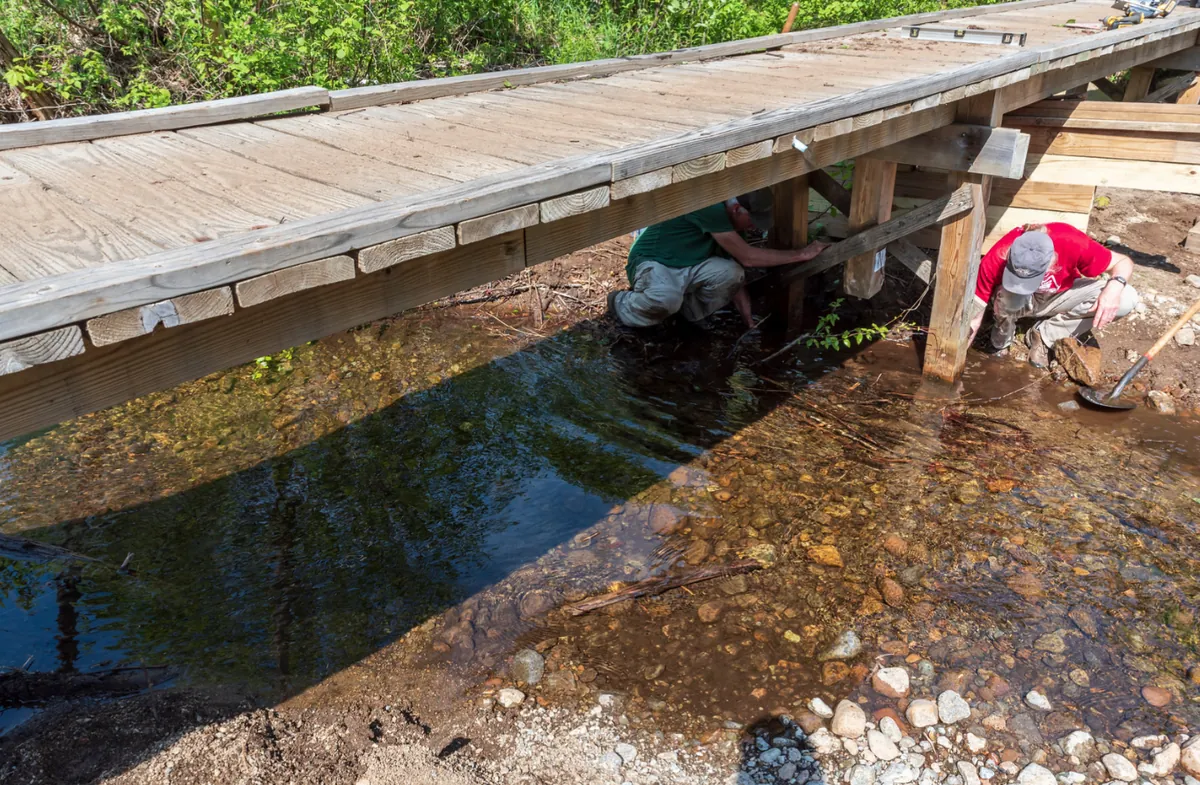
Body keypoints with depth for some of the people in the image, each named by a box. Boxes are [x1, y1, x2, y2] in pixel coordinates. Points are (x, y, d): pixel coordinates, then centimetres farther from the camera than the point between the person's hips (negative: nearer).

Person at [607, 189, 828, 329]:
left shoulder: (728, 216, 2)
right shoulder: (710, 207, -25)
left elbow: (735, 265, 5)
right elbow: (747, 257, -25)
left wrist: (746, 313, -3)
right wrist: (801, 254, -19)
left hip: (687, 267, 7)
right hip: (652, 263, -7)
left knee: (730, 273, -21)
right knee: (666, 300, -41)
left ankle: (689, 310, 6)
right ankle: (622, 304, -7)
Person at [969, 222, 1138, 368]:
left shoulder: (1071, 244, -34)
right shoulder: (996, 260, -34)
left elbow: (1124, 261, -20)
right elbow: (974, 319, -27)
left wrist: (1115, 285, -41)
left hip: (1058, 297, 3)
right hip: (1019, 302, -3)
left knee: (1127, 298, -23)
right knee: (1009, 296, -40)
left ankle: (1045, 335, -10)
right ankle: (1005, 327, -4)